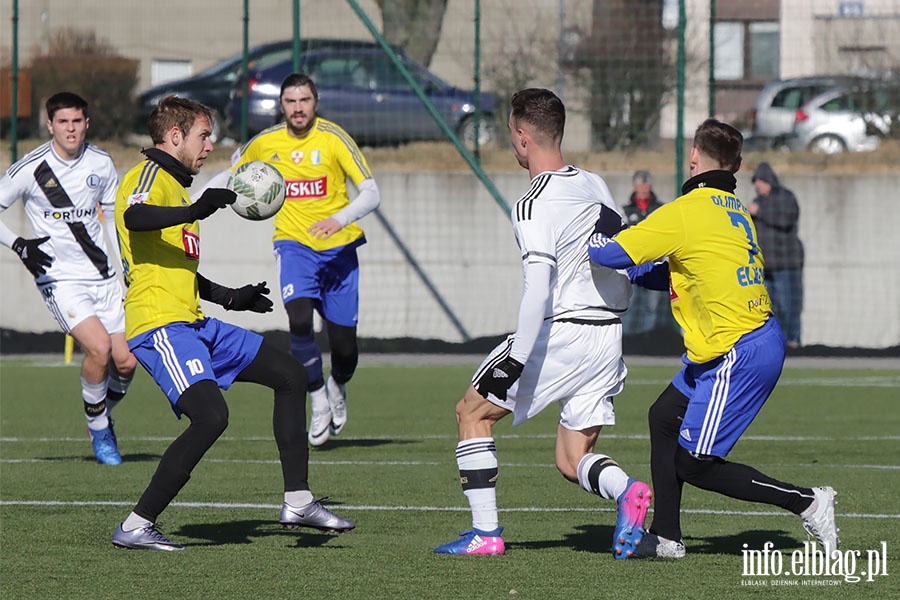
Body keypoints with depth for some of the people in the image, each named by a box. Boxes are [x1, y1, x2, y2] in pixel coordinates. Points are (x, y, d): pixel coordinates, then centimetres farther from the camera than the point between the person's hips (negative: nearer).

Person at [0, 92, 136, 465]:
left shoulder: (101, 164, 4)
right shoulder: (30, 169, -9)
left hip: (102, 276, 4)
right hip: (59, 279, -4)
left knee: (126, 362, -5)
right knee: (99, 347, -24)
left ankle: (103, 413, 27)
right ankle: (99, 429, -2)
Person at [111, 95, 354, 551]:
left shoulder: (174, 184, 25)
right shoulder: (149, 176, -7)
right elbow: (134, 218, -33)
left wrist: (230, 298, 41)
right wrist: (194, 212, -45)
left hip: (194, 325, 11)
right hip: (159, 325, -11)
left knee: (290, 375, 12)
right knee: (211, 415, -26)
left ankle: (298, 502, 11)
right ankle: (136, 527, -19)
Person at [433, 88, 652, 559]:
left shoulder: (534, 206, -15)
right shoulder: (595, 185, 9)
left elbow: (538, 287, -24)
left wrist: (515, 361, -24)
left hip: (561, 331, -7)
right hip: (608, 337, 7)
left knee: (472, 411, 13)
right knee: (572, 461, 12)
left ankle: (486, 533, 9)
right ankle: (626, 492, -20)